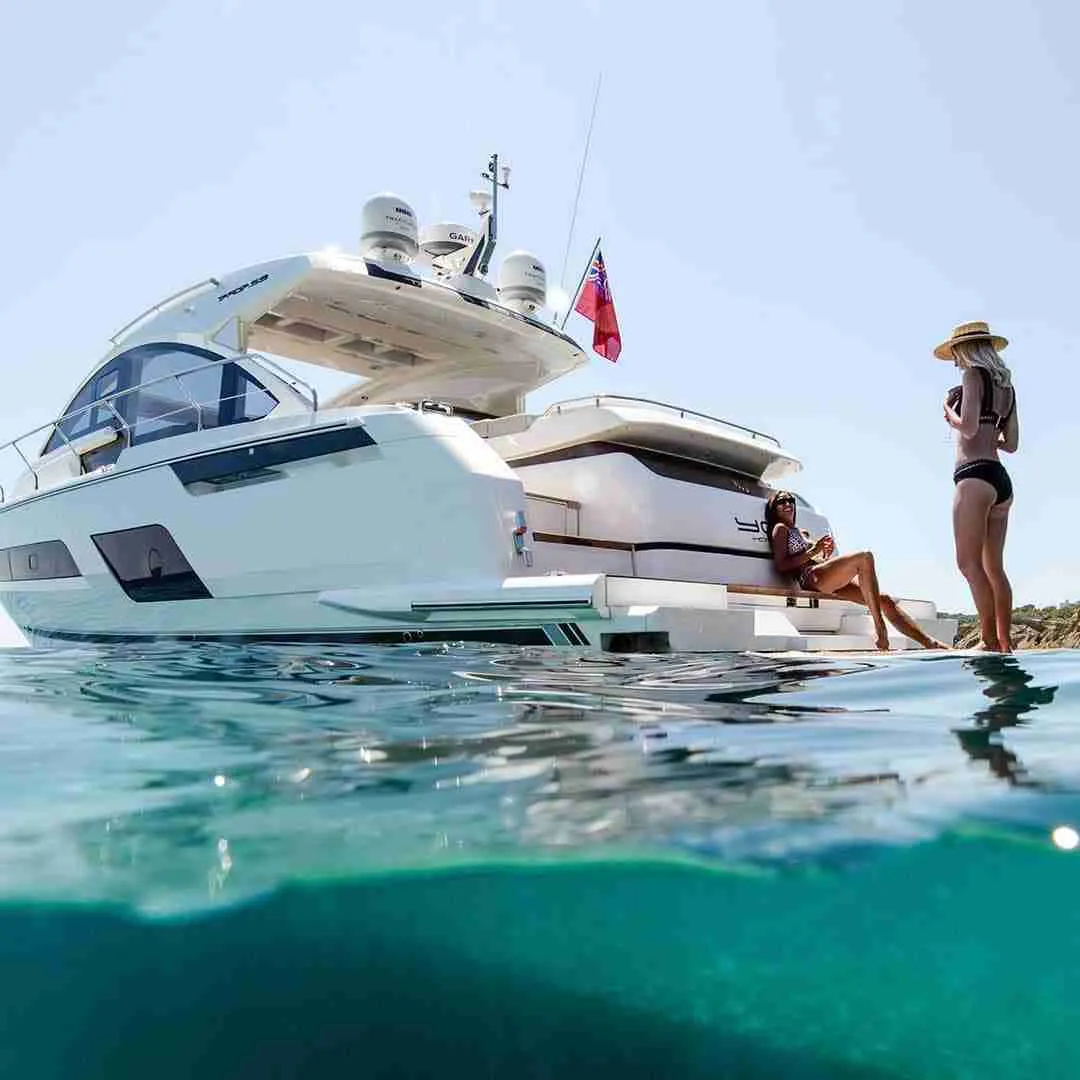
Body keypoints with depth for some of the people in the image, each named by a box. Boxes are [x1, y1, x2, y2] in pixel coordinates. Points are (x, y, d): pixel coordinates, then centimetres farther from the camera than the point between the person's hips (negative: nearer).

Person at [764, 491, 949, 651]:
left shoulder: (801, 532, 34)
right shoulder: (780, 529, 9)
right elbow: (781, 566, -5)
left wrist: (826, 553, 8)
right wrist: (814, 550, -8)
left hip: (830, 579, 9)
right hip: (811, 577, -9)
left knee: (884, 599, -7)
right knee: (864, 557, -28)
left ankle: (930, 643, -14)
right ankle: (880, 629, -33)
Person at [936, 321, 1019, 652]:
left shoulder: (974, 375, -2)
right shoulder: (1005, 385, 21)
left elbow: (968, 427, -14)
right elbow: (1011, 443, 21)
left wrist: (949, 412, 4)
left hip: (975, 475, -9)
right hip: (1001, 480, 9)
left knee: (970, 563, -13)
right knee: (994, 567, 9)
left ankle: (991, 643, -18)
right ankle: (1005, 644, 8)